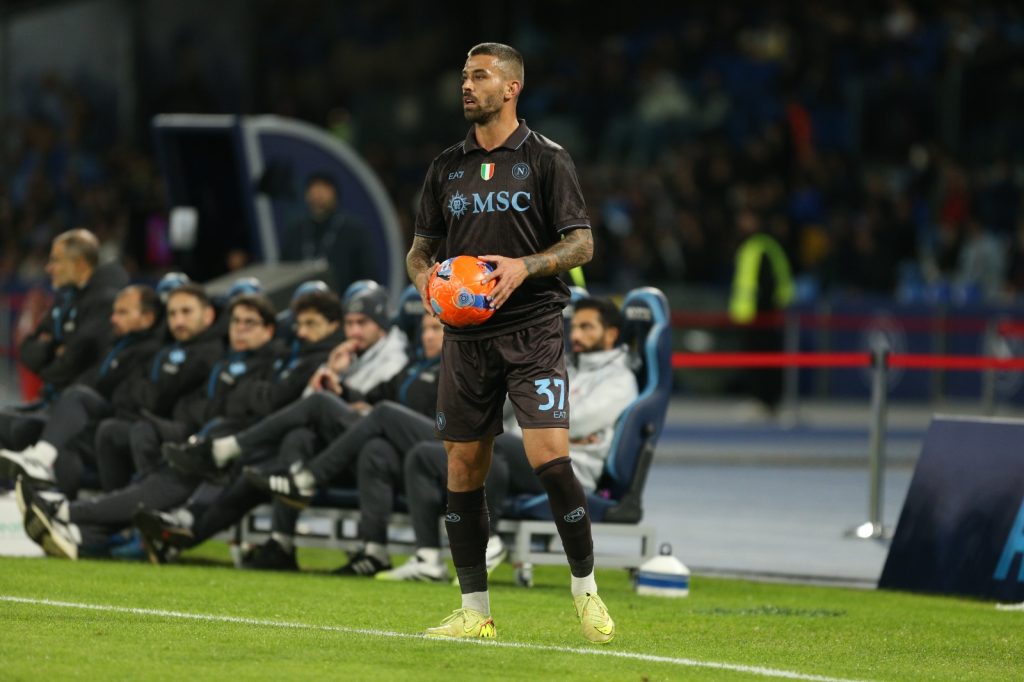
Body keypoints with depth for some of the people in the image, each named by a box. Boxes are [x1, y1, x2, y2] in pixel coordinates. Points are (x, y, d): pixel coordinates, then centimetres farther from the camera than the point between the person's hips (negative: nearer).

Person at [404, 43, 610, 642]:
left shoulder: (546, 159, 0)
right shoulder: (447, 167, 13)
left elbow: (582, 242, -3)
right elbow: (421, 245, 18)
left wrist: (525, 266, -19)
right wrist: (423, 273, -5)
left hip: (533, 328, -5)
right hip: (466, 336, 5)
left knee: (549, 457, -16)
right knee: (464, 470, 3)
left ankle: (587, 592, -1)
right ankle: (476, 612, 11)